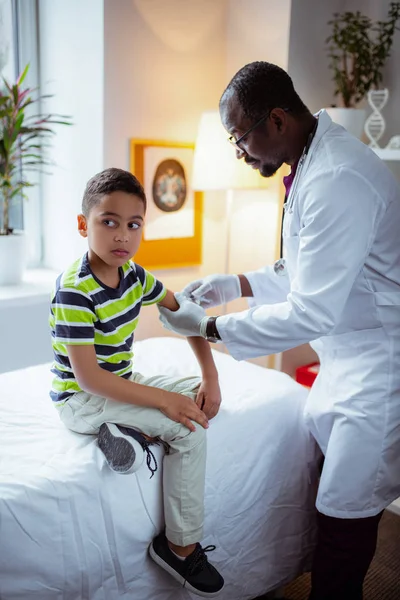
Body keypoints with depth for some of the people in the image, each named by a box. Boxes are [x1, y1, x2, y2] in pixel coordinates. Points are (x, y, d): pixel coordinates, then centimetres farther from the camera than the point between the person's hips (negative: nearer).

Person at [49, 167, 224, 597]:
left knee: (201, 397, 2)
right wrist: (163, 399, -28)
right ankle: (181, 546, -6)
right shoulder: (74, 292, -25)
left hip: (120, 384, 8)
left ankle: (130, 430, -12)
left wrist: (210, 376, -4)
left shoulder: (133, 274, -3)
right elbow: (87, 376, -28)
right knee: (188, 428, -19)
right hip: (81, 400, -8)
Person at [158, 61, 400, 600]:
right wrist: (240, 284, 6)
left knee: (344, 514, 1)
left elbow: (312, 314, -28)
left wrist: (208, 327, -19)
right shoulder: (313, 162, 6)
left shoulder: (338, 181, -27)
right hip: (347, 353, 10)